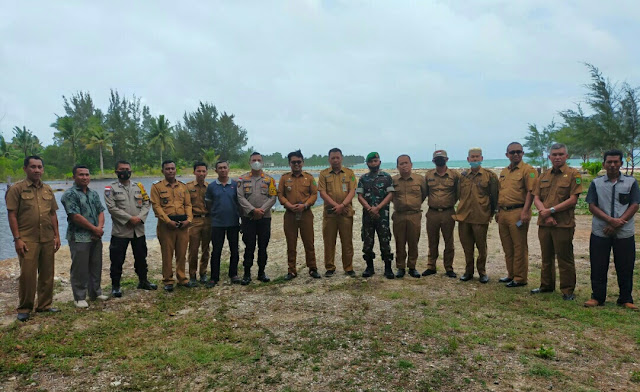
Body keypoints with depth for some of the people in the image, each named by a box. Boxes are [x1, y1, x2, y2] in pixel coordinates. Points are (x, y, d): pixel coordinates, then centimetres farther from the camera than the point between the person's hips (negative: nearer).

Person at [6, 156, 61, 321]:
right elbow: (12, 215, -6)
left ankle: (45, 305, 22)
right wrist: (17, 238, -12)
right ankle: (24, 309, 12)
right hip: (27, 240, -5)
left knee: (47, 274, 9)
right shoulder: (17, 188, -2)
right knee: (27, 274, -2)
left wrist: (57, 235, 10)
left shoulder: (48, 189, 12)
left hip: (48, 239, 5)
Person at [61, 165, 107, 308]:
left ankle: (95, 293, 26)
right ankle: (79, 298, 10)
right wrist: (95, 229, -11)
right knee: (80, 269, 0)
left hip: (96, 237, 7)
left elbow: (101, 212, 11)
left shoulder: (93, 193, 13)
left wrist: (100, 227, -8)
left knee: (96, 266, 14)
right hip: (79, 237, -7)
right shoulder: (70, 194, -10)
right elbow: (76, 216, -16)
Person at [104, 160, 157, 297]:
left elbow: (146, 203, 5)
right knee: (117, 260, 2)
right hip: (120, 230, -4)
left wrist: (139, 217, -12)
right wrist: (129, 218, -17)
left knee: (141, 257, 14)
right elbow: (112, 207, -12)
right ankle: (115, 286, 14)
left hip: (139, 229, 4)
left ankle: (143, 281, 30)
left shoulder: (139, 186, 10)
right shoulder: (111, 188, -2)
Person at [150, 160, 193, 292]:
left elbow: (188, 204, 10)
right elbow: (156, 206, -7)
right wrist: (168, 221, -15)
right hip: (166, 225, -3)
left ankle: (182, 278, 21)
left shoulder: (182, 186, 12)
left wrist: (188, 219, -6)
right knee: (167, 255, 3)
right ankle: (168, 281, 14)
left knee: (182, 253, 9)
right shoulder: (157, 186, 0)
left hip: (183, 224, 3)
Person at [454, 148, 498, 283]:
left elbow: (494, 196, 2)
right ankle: (468, 271, 22)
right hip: (463, 216, 3)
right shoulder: (463, 176, 11)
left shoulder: (489, 175, 0)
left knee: (481, 246, 5)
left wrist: (492, 213, 1)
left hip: (481, 217, -3)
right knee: (467, 246, 10)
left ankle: (482, 272, 19)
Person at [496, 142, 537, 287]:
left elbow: (530, 192, -14)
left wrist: (525, 212, -22)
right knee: (507, 247, 15)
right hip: (503, 213, 8)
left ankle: (520, 278, 8)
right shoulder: (504, 172, 18)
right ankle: (511, 274, 26)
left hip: (517, 212, -8)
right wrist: (498, 211, 19)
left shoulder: (528, 170, -6)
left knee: (519, 247, -1)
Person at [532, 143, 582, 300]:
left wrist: (551, 210, -14)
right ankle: (546, 285, 28)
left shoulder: (573, 174, -3)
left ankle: (568, 291, 12)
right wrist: (545, 214, -9)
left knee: (565, 258, 1)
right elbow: (536, 198, 8)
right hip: (544, 223, 5)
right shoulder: (544, 176, 13)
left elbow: (573, 200, -11)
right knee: (546, 257, 15)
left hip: (563, 224, -5)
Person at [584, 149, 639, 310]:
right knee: (598, 267, 4)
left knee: (625, 267, 5)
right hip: (600, 232, 0)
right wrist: (610, 220, -15)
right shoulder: (596, 183, 6)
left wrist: (618, 223, -12)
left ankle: (626, 299, 19)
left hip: (625, 233, 0)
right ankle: (597, 297, 16)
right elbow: (592, 206, -1)